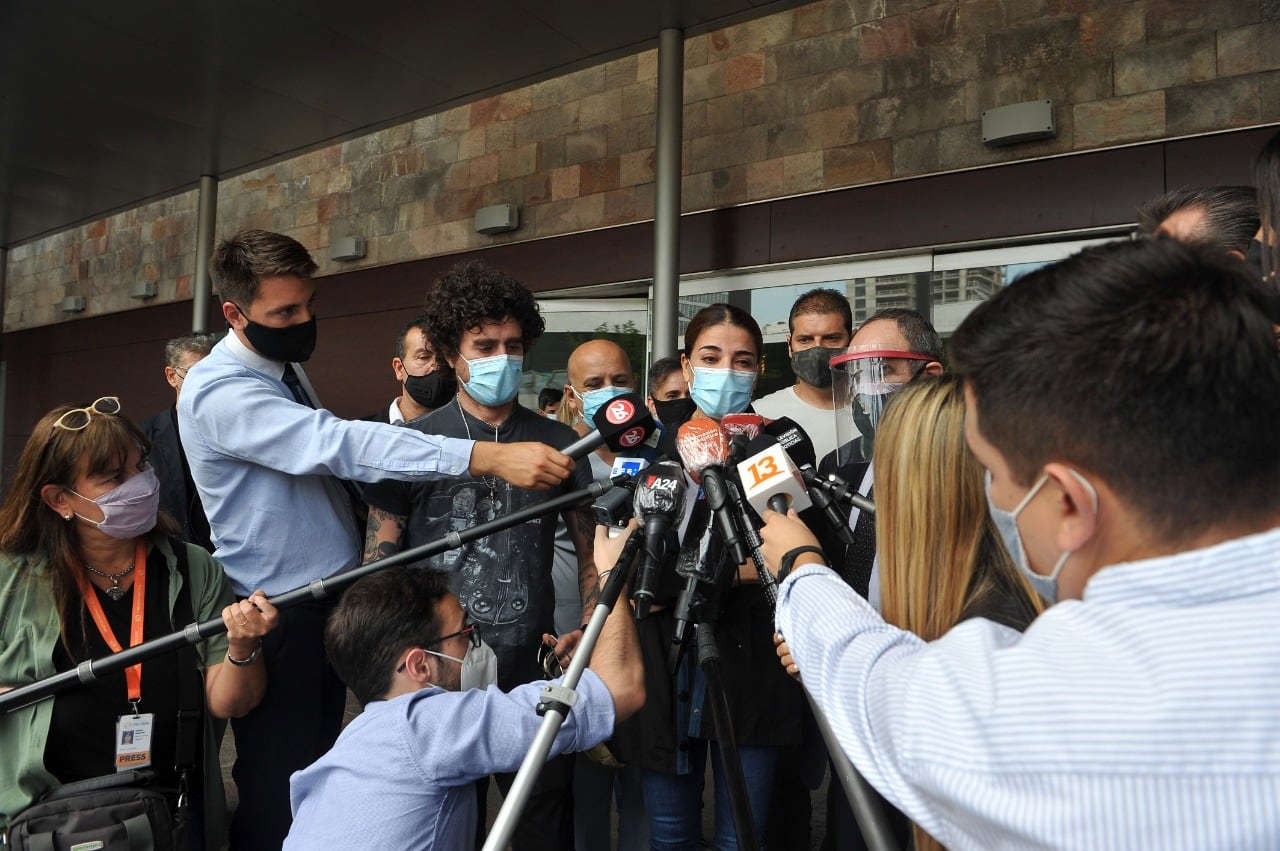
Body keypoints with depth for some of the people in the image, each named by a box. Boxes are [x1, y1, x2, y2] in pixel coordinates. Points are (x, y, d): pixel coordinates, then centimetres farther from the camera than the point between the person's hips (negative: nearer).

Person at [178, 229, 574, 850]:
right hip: (276, 621, -8)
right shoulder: (218, 391, -21)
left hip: (332, 602, 9)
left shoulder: (287, 368, 8)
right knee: (277, 797, 4)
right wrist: (488, 457, -41)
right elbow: (340, 444, -34)